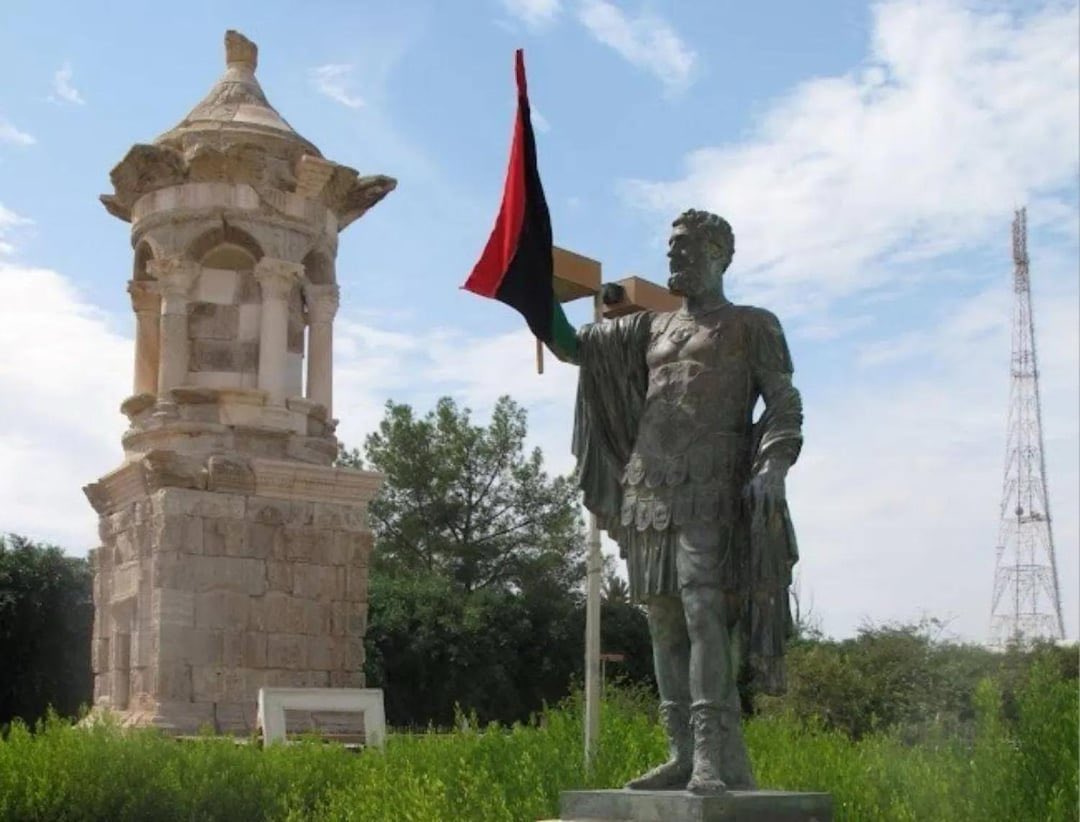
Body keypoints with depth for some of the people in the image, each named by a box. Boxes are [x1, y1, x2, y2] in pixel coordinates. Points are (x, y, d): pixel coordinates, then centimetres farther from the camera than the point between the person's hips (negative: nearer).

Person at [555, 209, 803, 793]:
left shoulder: (753, 324, 11)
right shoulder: (650, 326, 26)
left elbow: (784, 402, 1)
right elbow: (574, 345, 24)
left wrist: (773, 466, -16)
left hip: (712, 481, -5)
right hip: (649, 484, 6)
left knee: (703, 605, -19)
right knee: (664, 617, 1)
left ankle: (716, 755, -22)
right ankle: (683, 755, 3)